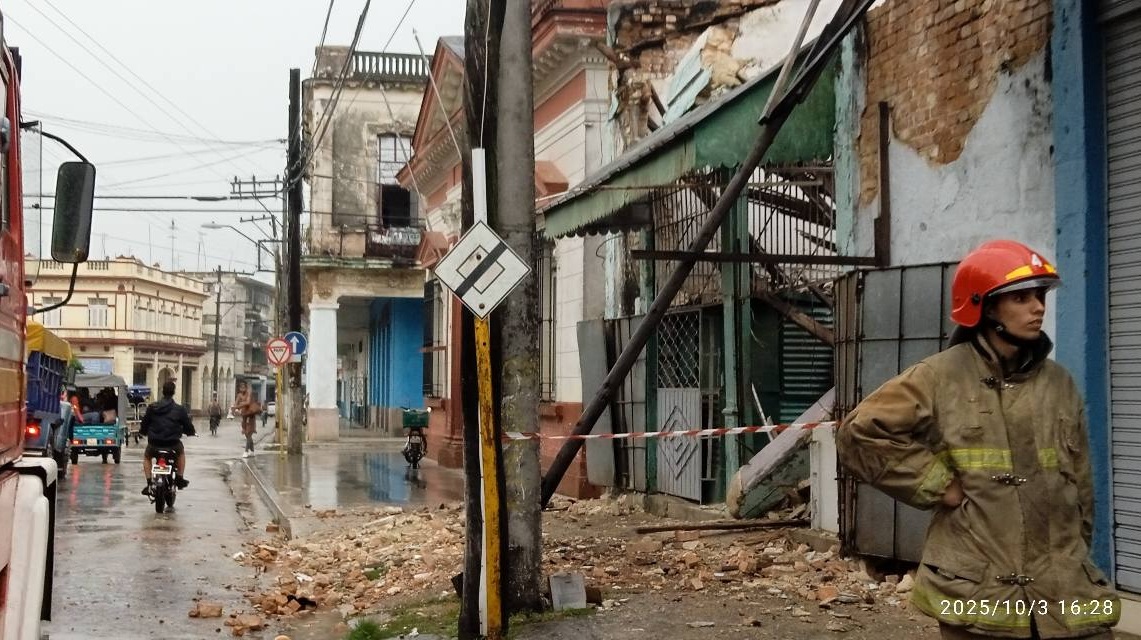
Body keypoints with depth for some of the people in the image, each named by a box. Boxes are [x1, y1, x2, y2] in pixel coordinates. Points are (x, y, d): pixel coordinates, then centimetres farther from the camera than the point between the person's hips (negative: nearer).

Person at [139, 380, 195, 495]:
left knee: (146, 456, 32)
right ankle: (180, 479, 30)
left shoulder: (152, 408, 0)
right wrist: (191, 432, 26)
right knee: (181, 452, 34)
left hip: (154, 444, 0)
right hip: (173, 445, 0)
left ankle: (149, 483, 18)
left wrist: (142, 432, 31)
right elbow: (188, 427, 3)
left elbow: (144, 425, 8)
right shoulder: (180, 409, -4)